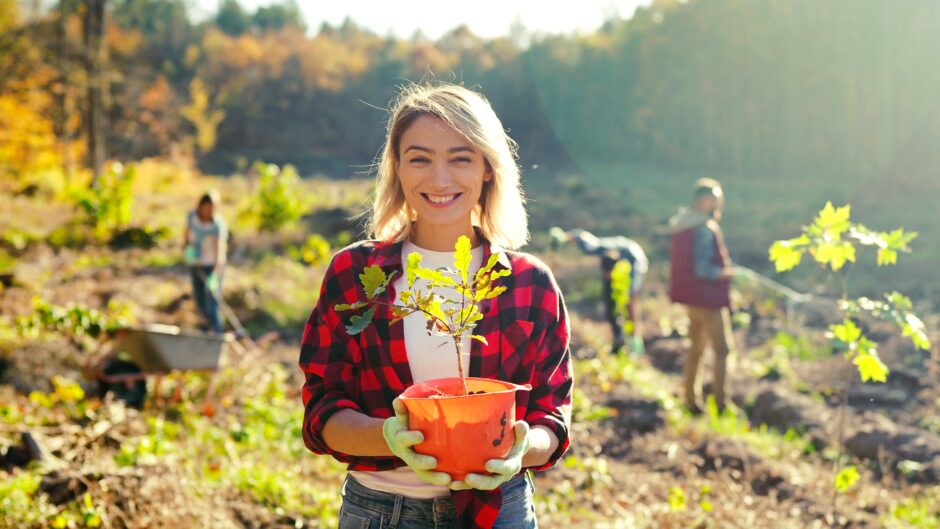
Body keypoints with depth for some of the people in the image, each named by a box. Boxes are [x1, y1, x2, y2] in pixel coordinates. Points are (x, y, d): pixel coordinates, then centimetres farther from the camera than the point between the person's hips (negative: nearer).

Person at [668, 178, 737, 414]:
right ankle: (720, 403, -4)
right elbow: (702, 269, -24)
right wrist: (728, 272, -9)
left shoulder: (682, 225, 9)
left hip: (691, 297, 9)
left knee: (696, 348, 18)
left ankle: (689, 398, 23)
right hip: (708, 298, -9)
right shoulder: (706, 229, -20)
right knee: (722, 349, -2)